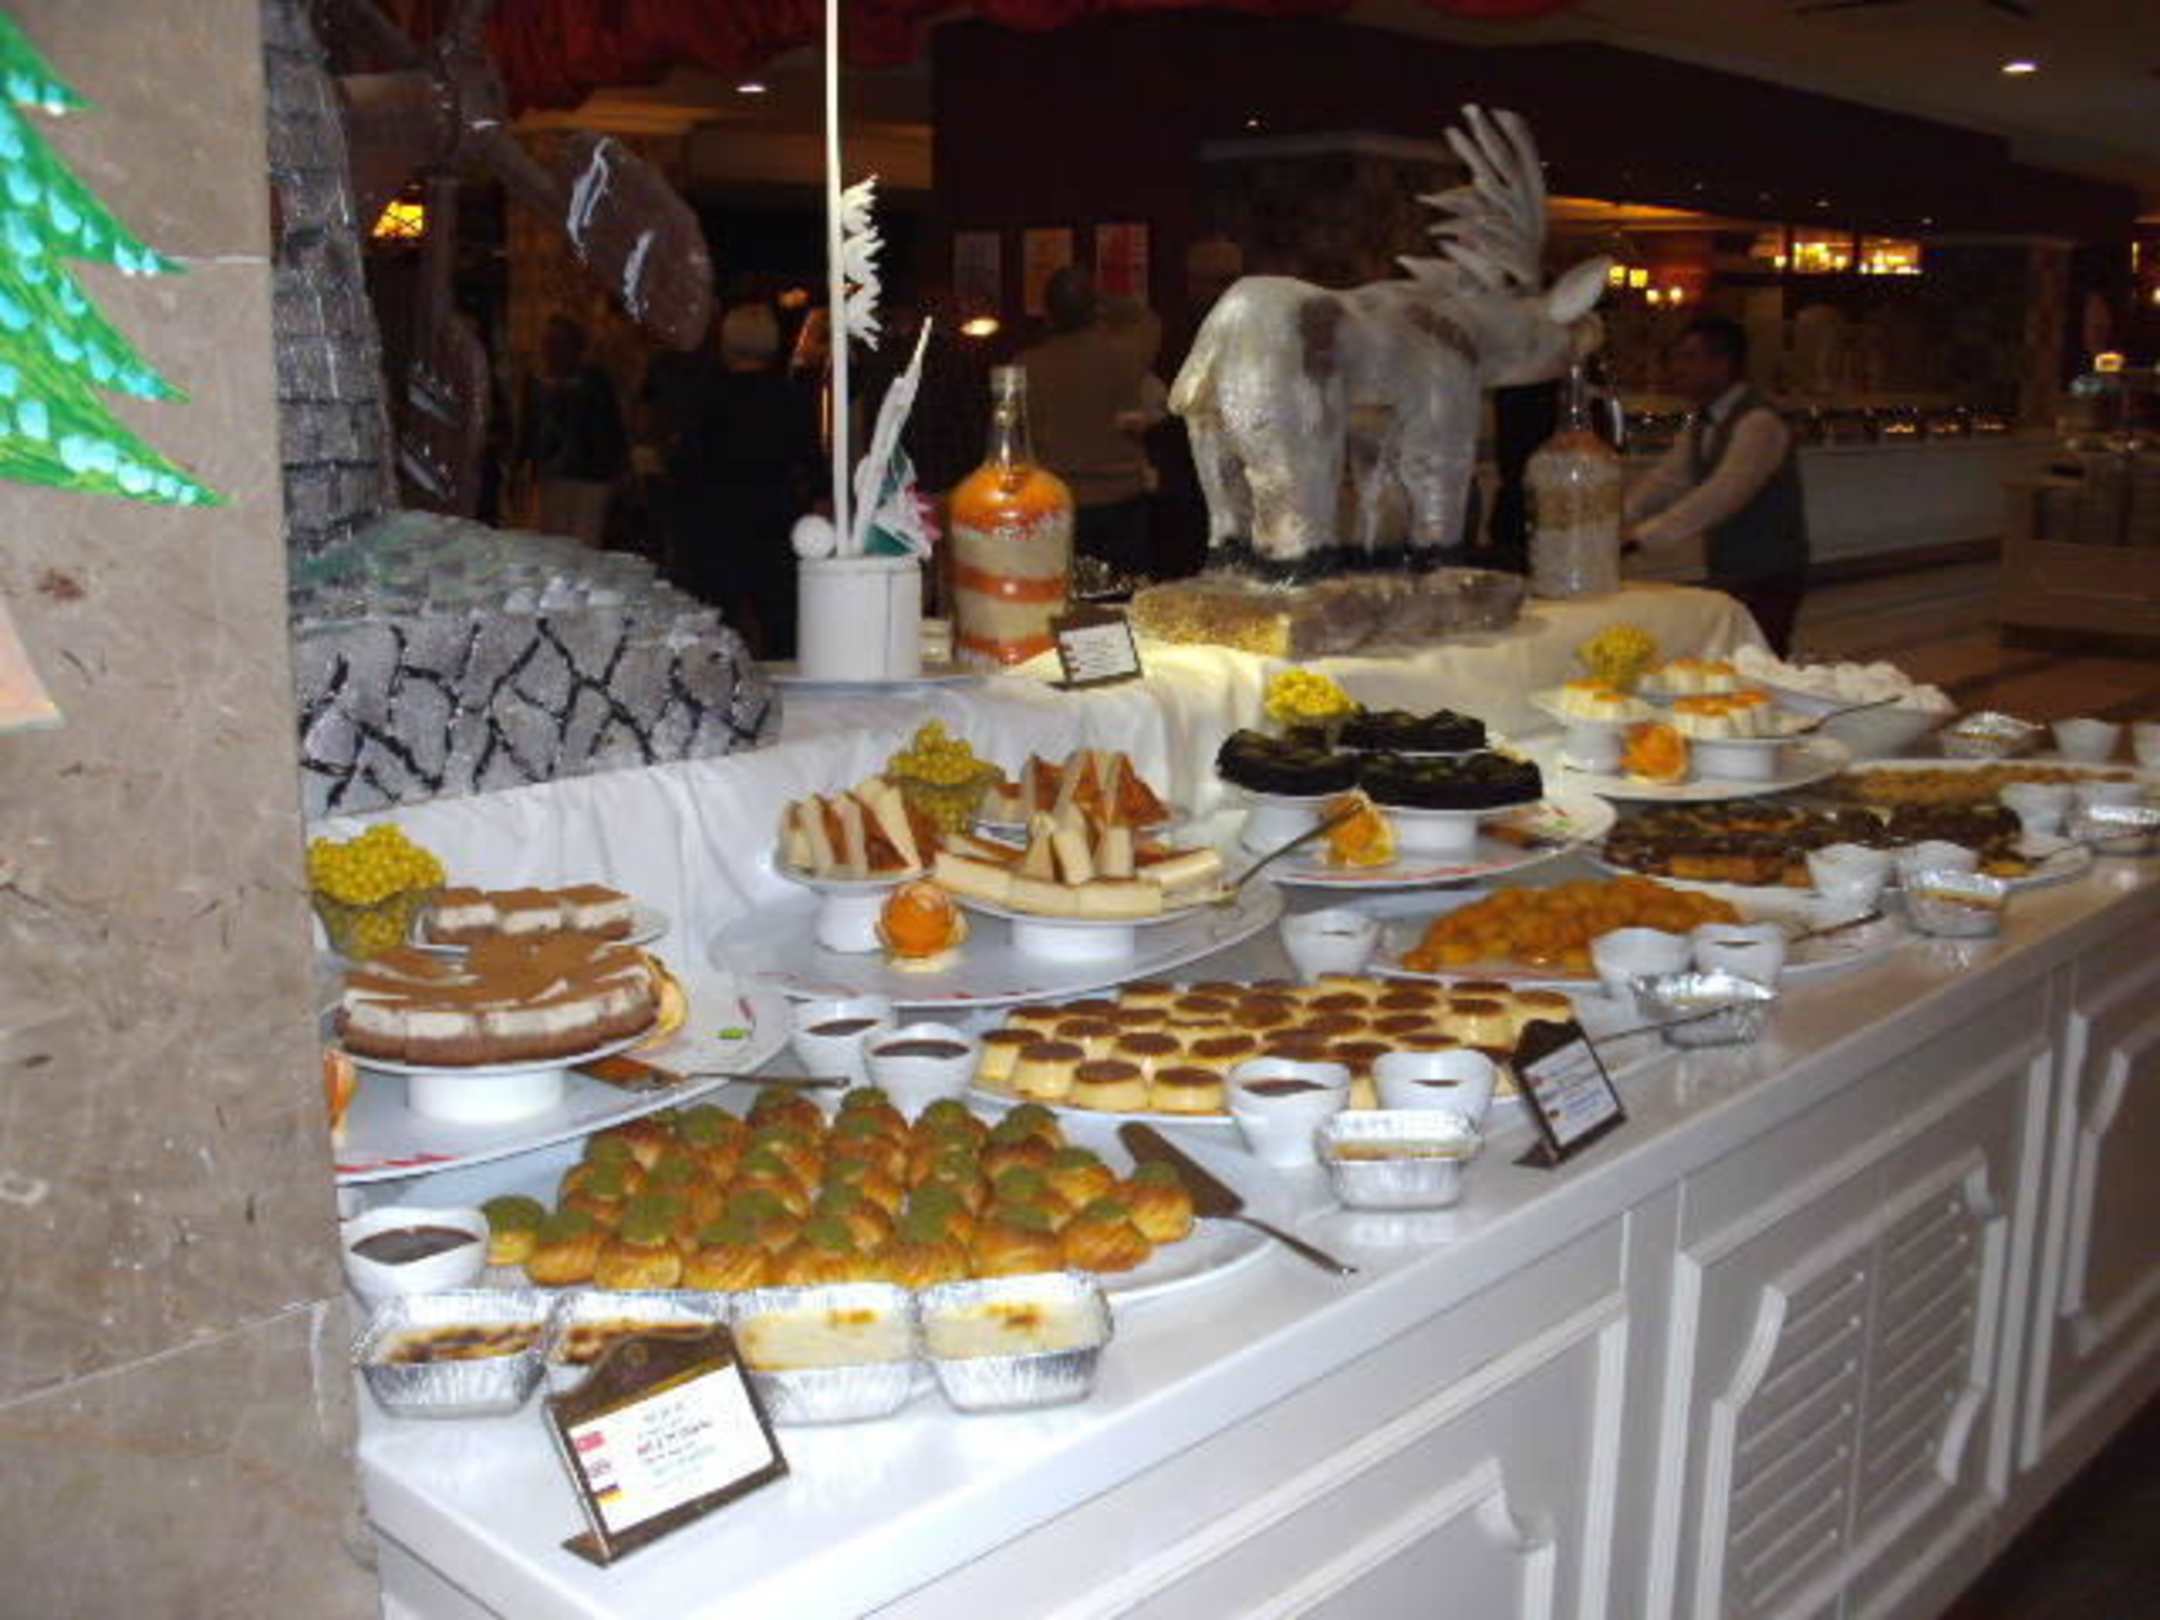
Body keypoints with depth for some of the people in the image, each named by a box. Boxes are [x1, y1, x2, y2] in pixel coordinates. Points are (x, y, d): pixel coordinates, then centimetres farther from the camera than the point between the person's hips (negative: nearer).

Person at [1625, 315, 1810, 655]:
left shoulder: (1759, 423, -19)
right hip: (1724, 576, 9)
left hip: (1767, 582, -8)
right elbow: (1666, 480, 6)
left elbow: (1720, 496, -30)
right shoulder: (1702, 423, 12)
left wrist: (1640, 536, -35)